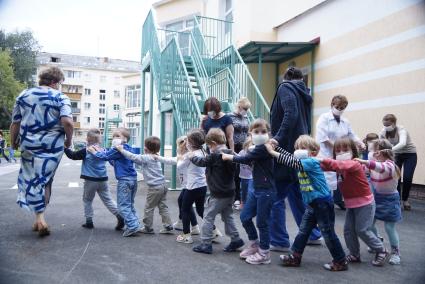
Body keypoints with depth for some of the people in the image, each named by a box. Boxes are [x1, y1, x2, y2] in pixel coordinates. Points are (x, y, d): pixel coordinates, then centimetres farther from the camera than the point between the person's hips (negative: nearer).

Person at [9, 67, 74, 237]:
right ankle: (40, 219, 19)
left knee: (33, 180, 9)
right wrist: (68, 140, -2)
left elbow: (15, 123, 8)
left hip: (29, 145, 2)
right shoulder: (61, 98, -3)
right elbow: (67, 122, -18)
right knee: (46, 180, 12)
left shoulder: (23, 95, 8)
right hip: (53, 146, -1)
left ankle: (40, 219, 0)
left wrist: (13, 142, 22)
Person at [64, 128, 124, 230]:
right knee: (108, 200, 6)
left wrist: (65, 147, 11)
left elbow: (72, 155, -1)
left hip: (91, 180, -4)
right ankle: (119, 216, -9)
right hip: (103, 179, 4)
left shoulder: (86, 151, -8)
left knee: (87, 200, 14)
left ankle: (89, 221, 16)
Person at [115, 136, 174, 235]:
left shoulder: (146, 158, -13)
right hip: (163, 185, 8)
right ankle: (168, 226, 12)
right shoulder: (155, 158, 14)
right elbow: (141, 162, 22)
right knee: (163, 207, 12)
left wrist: (121, 150, -2)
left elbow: (133, 157, -13)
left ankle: (148, 228, 18)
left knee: (148, 208, 7)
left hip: (154, 187, -8)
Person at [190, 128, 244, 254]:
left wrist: (192, 157, 13)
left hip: (218, 194, -8)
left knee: (208, 217, 3)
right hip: (230, 192, 8)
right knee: (227, 216, 20)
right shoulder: (230, 154, 5)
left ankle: (206, 244, 9)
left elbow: (202, 161, -5)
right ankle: (235, 239, 22)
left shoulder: (215, 155, -18)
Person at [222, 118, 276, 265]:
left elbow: (245, 159, -19)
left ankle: (264, 254, 17)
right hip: (256, 189, 9)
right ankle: (254, 244, 33)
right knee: (245, 217, 14)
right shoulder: (257, 149, 11)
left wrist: (229, 157, -6)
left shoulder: (264, 149, -17)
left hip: (266, 191, -9)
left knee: (262, 222, 2)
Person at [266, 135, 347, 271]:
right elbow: (289, 156, 4)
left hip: (322, 202, -9)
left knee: (328, 233, 3)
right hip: (311, 204, 9)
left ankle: (340, 261, 18)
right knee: (303, 231, 14)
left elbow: (293, 163, -29)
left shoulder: (312, 162, -20)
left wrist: (273, 152, -28)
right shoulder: (302, 161, 6)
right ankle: (295, 257, 24)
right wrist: (274, 146, -7)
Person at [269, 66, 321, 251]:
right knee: (296, 194, 19)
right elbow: (307, 125, 15)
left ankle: (279, 241, 8)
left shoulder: (285, 88, -3)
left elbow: (291, 114, -21)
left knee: (275, 197, 0)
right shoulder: (304, 94, 19)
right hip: (300, 150, 8)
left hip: (286, 149, -8)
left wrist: (278, 137, -24)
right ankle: (312, 235, 30)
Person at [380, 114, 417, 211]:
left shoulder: (401, 130, -31)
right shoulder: (384, 132, -15)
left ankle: (405, 200, 13)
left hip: (410, 154, -4)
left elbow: (402, 143, -50)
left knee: (407, 178, -10)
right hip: (396, 155, 4)